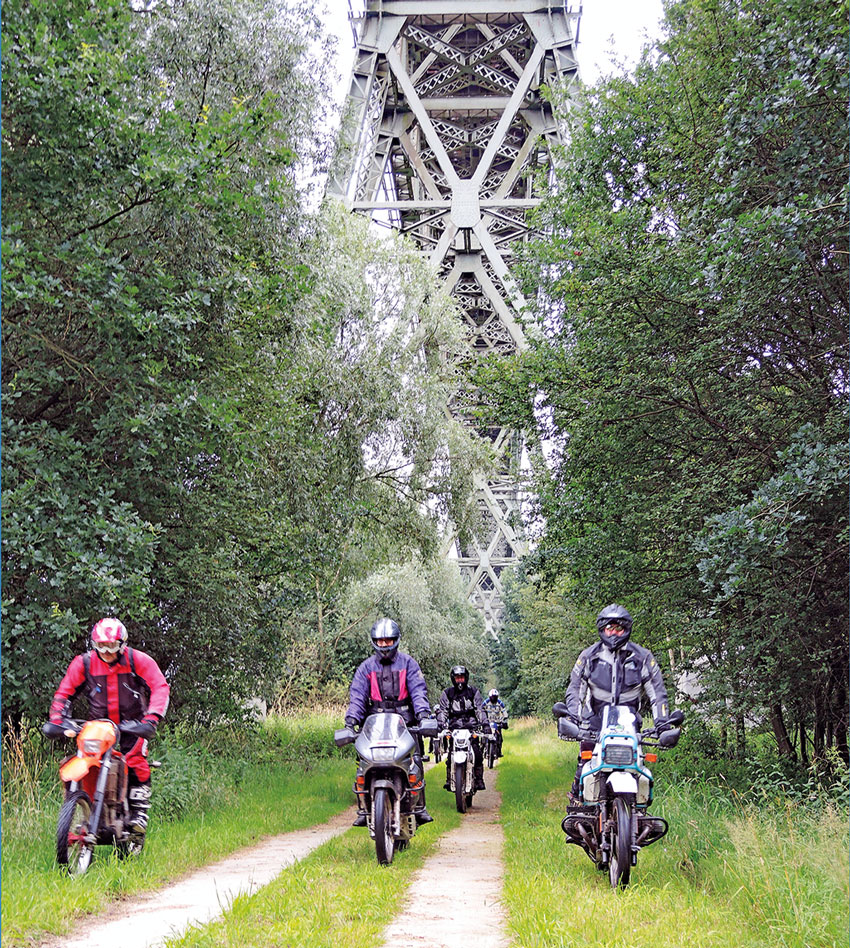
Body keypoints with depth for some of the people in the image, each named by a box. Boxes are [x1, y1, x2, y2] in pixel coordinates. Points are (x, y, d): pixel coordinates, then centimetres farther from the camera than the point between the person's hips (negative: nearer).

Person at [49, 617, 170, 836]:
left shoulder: (138, 660, -9)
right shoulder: (84, 663, -3)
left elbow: (160, 687, -15)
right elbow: (64, 693, 3)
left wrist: (152, 718, -29)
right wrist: (56, 720, -13)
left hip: (132, 725, -3)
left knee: (135, 761, -23)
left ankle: (139, 812, -14)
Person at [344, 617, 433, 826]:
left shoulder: (408, 663, 9)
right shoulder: (366, 667, 12)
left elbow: (418, 689, 1)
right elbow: (357, 694, 5)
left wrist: (423, 712, -15)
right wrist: (351, 718, -11)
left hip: (404, 721, -1)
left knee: (415, 764, -11)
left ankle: (419, 807, -3)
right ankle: (364, 810, -2)